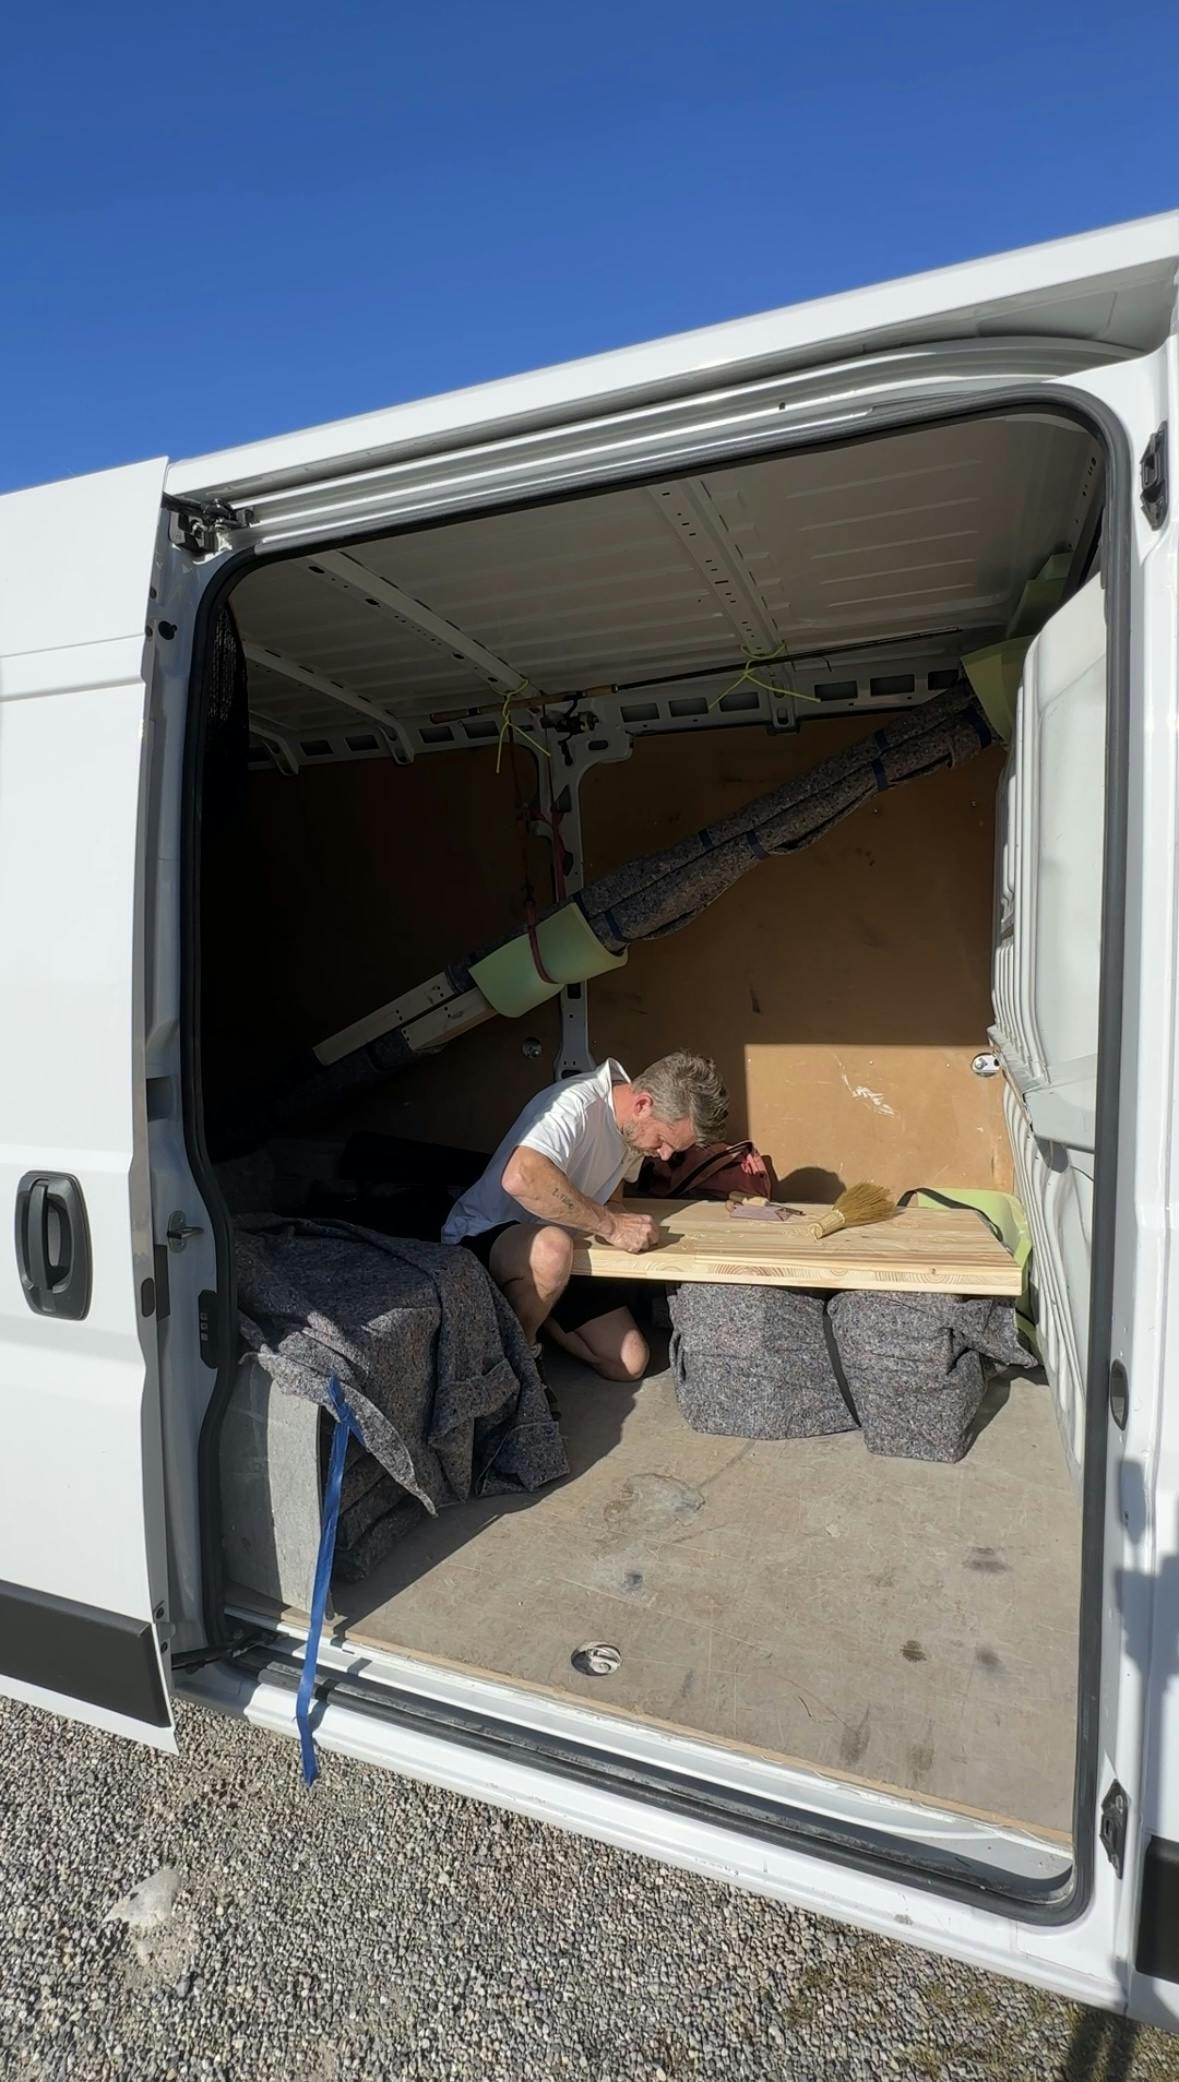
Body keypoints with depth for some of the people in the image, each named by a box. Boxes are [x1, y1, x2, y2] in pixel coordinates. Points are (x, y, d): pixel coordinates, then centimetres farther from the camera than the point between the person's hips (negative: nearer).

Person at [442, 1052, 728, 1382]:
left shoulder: (634, 1129, -2)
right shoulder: (576, 1104, -28)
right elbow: (520, 1178, -45)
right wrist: (611, 1225, -36)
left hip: (560, 1251, 8)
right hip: (483, 1236, -8)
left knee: (630, 1362, -3)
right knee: (552, 1248, -42)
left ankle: (532, 1310, 18)